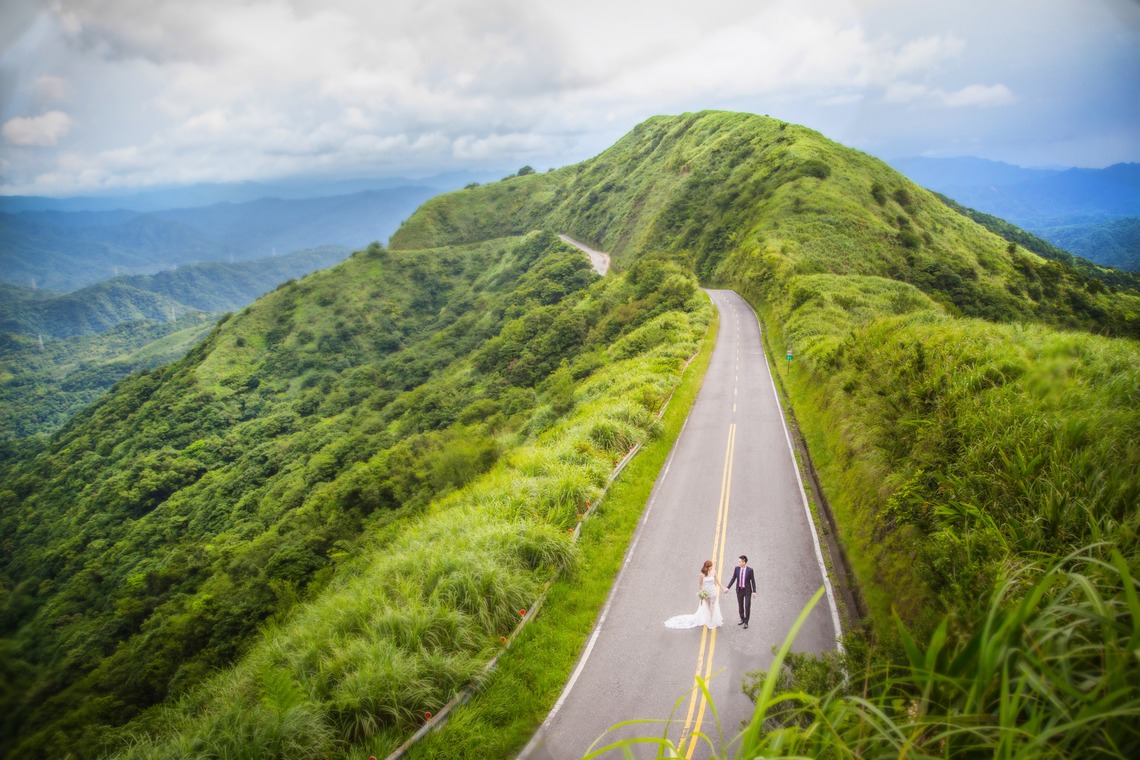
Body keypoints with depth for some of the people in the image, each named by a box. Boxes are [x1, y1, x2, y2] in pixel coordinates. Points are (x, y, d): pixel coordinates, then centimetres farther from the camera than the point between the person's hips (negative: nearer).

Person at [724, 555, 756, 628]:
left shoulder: (750, 570, -15)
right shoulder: (737, 568, -6)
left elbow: (753, 581, -8)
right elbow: (733, 579, -1)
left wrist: (754, 592, -9)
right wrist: (727, 587, -7)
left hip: (747, 590, -4)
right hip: (739, 590, 4)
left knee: (747, 606, -4)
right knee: (740, 606, 15)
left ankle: (746, 622, 12)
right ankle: (742, 619, 35)